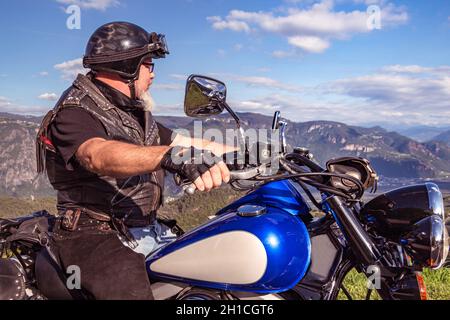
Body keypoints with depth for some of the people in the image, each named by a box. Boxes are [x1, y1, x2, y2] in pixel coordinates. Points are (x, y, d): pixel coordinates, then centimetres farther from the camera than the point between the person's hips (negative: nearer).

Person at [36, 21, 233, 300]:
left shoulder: (136, 112, 15)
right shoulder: (75, 112, -12)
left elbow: (186, 143, 16)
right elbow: (99, 155, -34)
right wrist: (171, 156, -50)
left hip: (147, 227, 8)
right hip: (96, 234, -8)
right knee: (132, 290, -31)